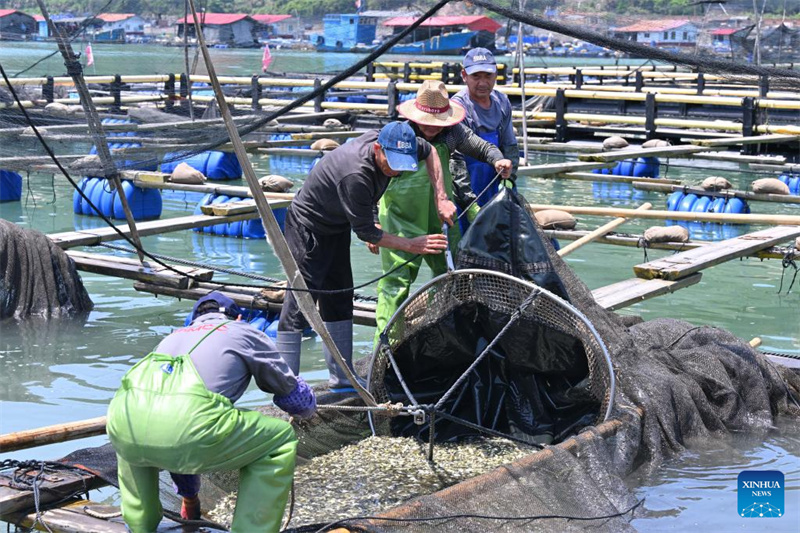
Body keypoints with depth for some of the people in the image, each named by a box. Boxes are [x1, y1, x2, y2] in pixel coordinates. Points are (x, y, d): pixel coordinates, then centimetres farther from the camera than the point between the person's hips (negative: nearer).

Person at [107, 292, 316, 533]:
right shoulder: (246, 333, 28)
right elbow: (304, 405, 37)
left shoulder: (174, 336, 40)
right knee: (281, 441, 17)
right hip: (187, 426, -5)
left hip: (124, 425, 5)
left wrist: (189, 499, 62)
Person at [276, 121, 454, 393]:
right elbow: (366, 232, -26)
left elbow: (429, 151, 6)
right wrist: (411, 245, -21)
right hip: (307, 229, -9)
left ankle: (342, 379, 19)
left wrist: (441, 200, -3)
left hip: (337, 227, 9)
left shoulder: (389, 143, -15)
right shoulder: (355, 176, -37)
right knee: (300, 302, -13)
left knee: (339, 299, 12)